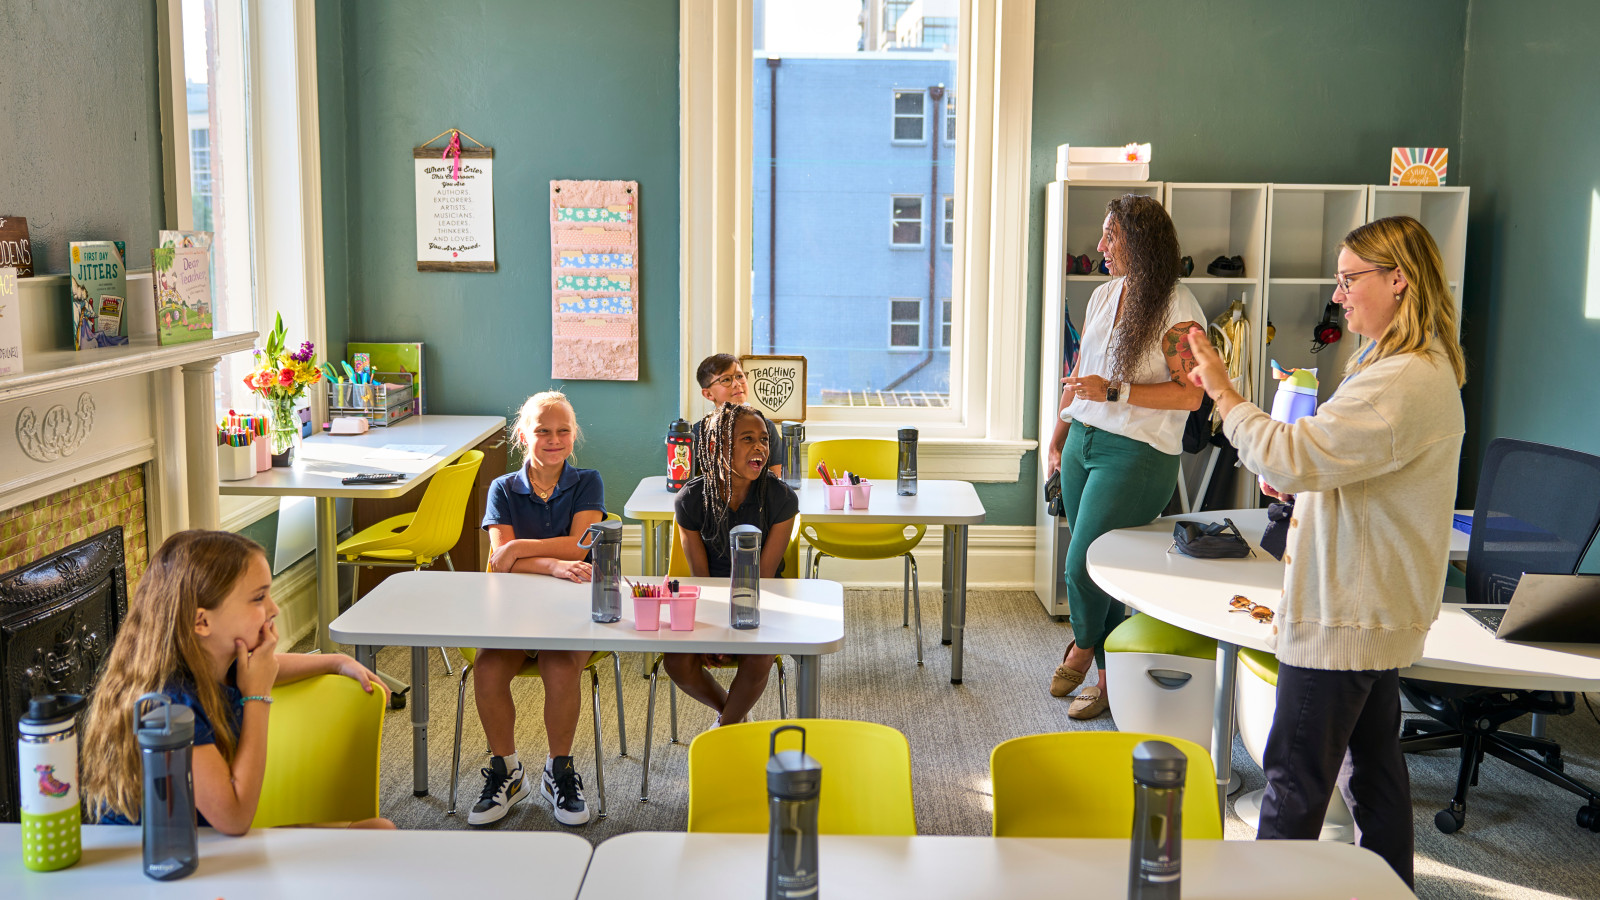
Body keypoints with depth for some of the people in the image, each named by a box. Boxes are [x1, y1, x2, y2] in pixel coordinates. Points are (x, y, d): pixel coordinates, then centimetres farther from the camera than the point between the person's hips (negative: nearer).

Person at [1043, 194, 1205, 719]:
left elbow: (1190, 395, -16)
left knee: (1082, 567, -8)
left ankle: (1083, 647, 20)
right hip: (1084, 441, 7)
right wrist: (1059, 437, 20)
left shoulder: (1176, 309, -11)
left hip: (1136, 454, -7)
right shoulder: (1103, 296, 11)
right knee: (1095, 568, 11)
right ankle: (1109, 676, 24)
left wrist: (1114, 391, -21)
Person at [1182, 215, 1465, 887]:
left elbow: (1290, 455, -28)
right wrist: (1301, 485, 8)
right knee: (1372, 763, 20)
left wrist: (1221, 389, -16)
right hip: (1376, 607, 11)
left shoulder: (1403, 382, -23)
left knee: (1295, 780, -1)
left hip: (1346, 614, -11)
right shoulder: (1420, 367, 14)